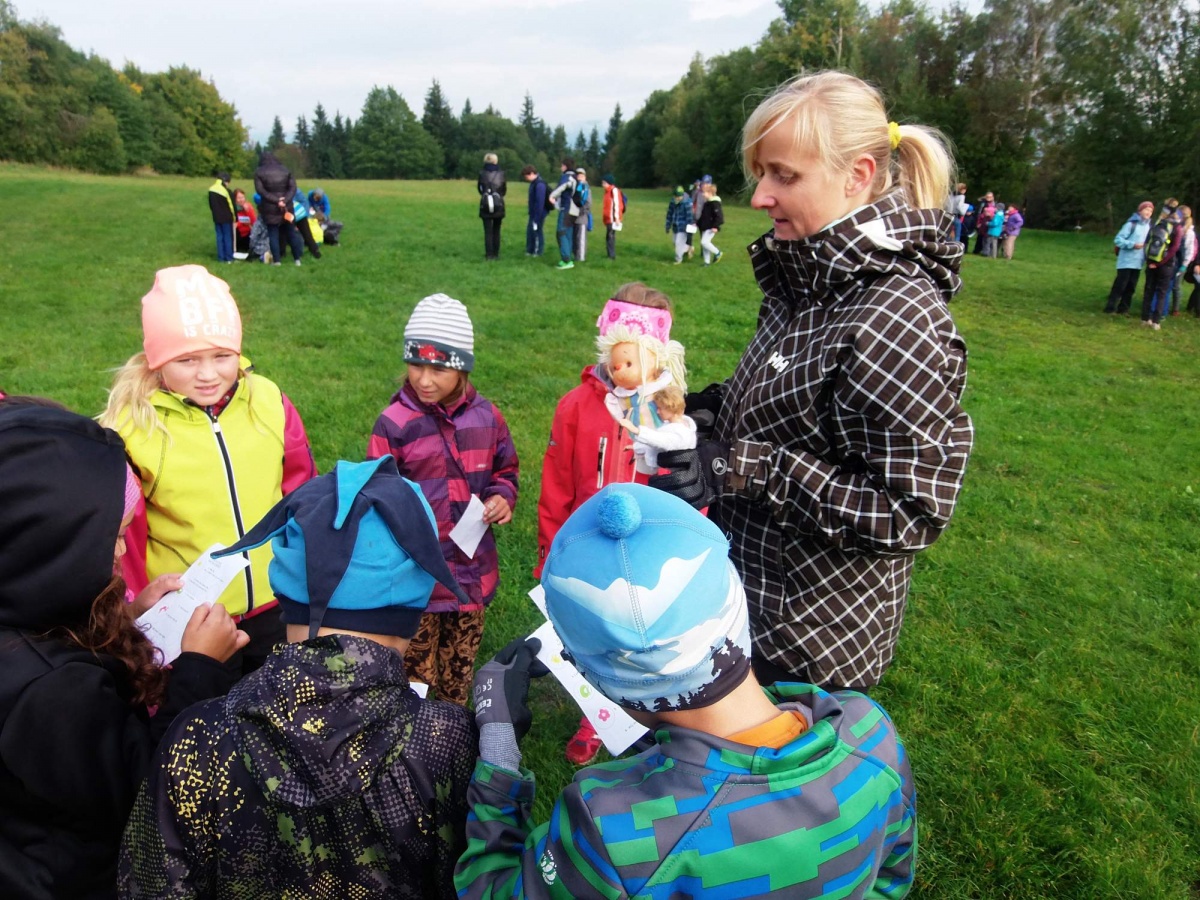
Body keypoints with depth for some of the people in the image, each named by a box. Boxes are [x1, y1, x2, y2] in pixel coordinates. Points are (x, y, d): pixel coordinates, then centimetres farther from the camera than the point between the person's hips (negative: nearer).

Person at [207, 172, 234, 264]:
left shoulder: (211, 190, 5)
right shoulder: (226, 191, -16)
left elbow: (210, 205, 13)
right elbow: (232, 206, -11)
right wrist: (235, 218, -1)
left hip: (216, 218, 5)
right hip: (226, 218, -5)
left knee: (219, 237, 10)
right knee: (228, 237, 1)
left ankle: (221, 257, 10)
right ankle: (229, 258, 2)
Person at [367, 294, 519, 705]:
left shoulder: (485, 416, -2)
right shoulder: (394, 423, -12)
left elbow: (506, 469, 14)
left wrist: (503, 497, -8)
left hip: (473, 573, 4)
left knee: (459, 676, 22)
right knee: (416, 675, 11)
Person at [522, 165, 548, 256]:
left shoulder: (540, 184, -22)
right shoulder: (533, 183, 10)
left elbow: (540, 202, -24)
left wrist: (536, 217, -24)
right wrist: (531, 213, 17)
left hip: (539, 213, -10)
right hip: (533, 213, 10)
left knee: (537, 231, -1)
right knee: (530, 230, 16)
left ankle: (538, 251, 10)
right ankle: (530, 250, 27)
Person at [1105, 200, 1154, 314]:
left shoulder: (1148, 226, 9)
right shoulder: (1131, 224, -9)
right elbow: (1118, 239, -13)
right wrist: (1133, 245, -21)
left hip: (1138, 262, 7)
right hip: (1126, 261, -6)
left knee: (1131, 286, 8)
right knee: (1120, 285, -7)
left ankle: (1123, 309, 15)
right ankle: (1110, 307, -2)